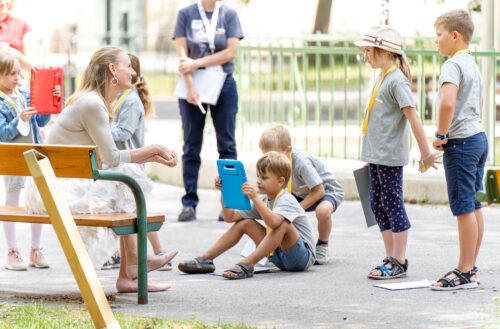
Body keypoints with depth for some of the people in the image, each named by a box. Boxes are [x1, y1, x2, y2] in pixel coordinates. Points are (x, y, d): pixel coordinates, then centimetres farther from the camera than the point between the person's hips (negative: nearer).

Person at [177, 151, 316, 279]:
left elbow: (273, 222, -40)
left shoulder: (286, 200, -17)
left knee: (282, 224, -35)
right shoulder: (262, 201, 8)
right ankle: (205, 260, 0)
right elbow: (230, 217, 6)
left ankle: (246, 265, -39)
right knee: (244, 223, 5)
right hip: (278, 255, 8)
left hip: (303, 256, -8)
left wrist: (255, 198, -42)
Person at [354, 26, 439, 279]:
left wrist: (425, 153, -20)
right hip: (375, 155, 9)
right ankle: (390, 257, 18)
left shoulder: (397, 81, -15)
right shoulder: (382, 78, 14)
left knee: (392, 204, -5)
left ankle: (399, 263, 0)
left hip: (390, 157, -9)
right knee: (378, 205, 11)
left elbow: (413, 118, -19)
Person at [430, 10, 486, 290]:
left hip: (460, 142, -10)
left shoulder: (453, 65, -14)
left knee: (464, 207, -6)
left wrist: (441, 135, -17)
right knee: (474, 207, 12)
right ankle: (471, 268, 17)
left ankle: (465, 273, -3)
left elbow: (447, 102, -30)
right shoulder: (473, 65, 16)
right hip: (479, 137, 10)